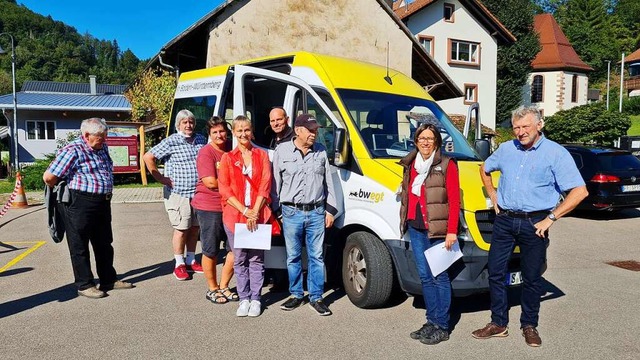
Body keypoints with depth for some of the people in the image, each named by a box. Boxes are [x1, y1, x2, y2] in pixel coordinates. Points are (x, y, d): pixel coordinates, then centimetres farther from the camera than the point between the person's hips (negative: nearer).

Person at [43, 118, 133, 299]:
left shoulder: (102, 147, 10)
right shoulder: (73, 151, -14)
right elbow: (49, 177, -17)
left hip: (102, 202, 8)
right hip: (80, 204, -8)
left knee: (104, 244, 15)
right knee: (80, 246, 5)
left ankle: (108, 280, 27)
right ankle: (84, 285, 15)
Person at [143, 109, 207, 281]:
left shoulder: (201, 140, 9)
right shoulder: (171, 142, -8)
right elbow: (148, 157, -9)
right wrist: (160, 178, -9)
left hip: (198, 192, 5)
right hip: (178, 193, -5)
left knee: (195, 228, 12)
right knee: (181, 229, 0)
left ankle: (191, 260, 27)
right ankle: (179, 264, 13)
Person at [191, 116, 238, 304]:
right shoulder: (206, 153, -10)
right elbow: (211, 182, -18)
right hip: (209, 208, -6)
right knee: (211, 251, 7)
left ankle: (223, 286, 25)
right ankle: (212, 289, 23)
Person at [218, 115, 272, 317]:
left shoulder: (262, 155, 8)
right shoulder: (228, 158, 7)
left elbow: (265, 185, 1)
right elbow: (224, 189, 0)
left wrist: (255, 212, -9)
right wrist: (244, 211, -10)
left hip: (258, 215, 0)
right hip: (234, 215, 0)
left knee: (256, 258, 4)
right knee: (239, 259, 6)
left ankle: (256, 299, 14)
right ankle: (244, 299, 16)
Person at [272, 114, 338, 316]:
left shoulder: (321, 151, 7)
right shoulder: (282, 151, 1)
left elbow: (328, 183, 11)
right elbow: (276, 183, 5)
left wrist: (330, 210, 8)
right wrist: (275, 210, 4)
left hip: (316, 213, 1)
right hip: (292, 213, -1)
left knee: (316, 257, 6)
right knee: (293, 257, 9)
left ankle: (316, 298, 16)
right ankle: (296, 295, 24)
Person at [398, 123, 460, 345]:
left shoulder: (446, 165, -3)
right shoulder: (410, 165, 14)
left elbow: (454, 200, -8)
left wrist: (452, 231, -14)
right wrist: (405, 221, 9)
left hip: (438, 229, -6)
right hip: (415, 228, 6)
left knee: (439, 276, -1)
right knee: (425, 276, 11)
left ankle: (441, 327, 8)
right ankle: (432, 321, 22)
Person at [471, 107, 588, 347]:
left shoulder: (555, 153, -7)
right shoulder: (506, 149, 7)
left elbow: (580, 191, -12)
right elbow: (485, 169, 25)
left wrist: (551, 218, -14)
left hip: (534, 224, -4)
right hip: (504, 220, 4)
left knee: (532, 278, 8)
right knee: (495, 272, 6)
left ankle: (529, 326, 26)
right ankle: (498, 324, 19)